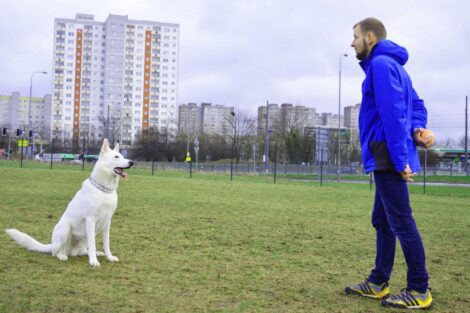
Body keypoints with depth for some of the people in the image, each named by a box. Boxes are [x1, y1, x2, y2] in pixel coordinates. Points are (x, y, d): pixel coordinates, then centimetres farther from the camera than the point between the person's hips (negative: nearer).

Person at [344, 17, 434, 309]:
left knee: (401, 222, -6)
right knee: (382, 221, 14)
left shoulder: (381, 64, -10)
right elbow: (417, 105, 20)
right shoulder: (393, 65, 21)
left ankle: (420, 291, 2)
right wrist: (417, 129, 1)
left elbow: (393, 113, -19)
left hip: (387, 157, -10)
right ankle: (378, 283, 22)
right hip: (389, 158, 10)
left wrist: (399, 157, -22)